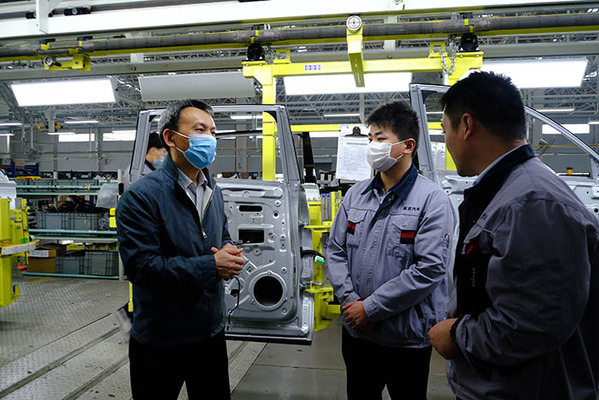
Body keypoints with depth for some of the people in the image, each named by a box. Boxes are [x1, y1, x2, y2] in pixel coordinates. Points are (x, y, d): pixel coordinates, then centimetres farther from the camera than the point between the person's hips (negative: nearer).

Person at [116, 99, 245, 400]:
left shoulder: (213, 192, 7)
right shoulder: (141, 196, -18)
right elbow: (140, 265, -25)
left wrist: (230, 255, -7)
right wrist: (211, 265, -23)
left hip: (212, 332, 7)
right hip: (160, 343, -6)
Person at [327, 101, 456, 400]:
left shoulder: (432, 200, -13)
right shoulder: (356, 194, 4)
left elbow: (429, 269, -20)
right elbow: (336, 250, 5)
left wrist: (370, 308, -18)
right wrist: (350, 301, -9)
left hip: (407, 338, -4)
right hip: (355, 331, 5)